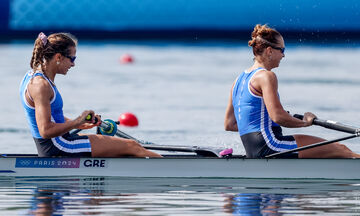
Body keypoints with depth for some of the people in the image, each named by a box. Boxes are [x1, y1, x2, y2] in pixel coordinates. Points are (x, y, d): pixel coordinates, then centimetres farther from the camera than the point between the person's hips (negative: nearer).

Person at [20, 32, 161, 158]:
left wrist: (81, 124, 9)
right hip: (57, 148, -10)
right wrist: (77, 122, -18)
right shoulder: (41, 85, -22)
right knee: (131, 147, -3)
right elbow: (46, 131, -28)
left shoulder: (32, 76, 10)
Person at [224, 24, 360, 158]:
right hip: (268, 147, -9)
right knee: (340, 149, -5)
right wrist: (304, 122, -4)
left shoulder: (240, 79, 18)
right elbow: (277, 116, -21)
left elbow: (229, 124, 19)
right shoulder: (266, 76, -10)